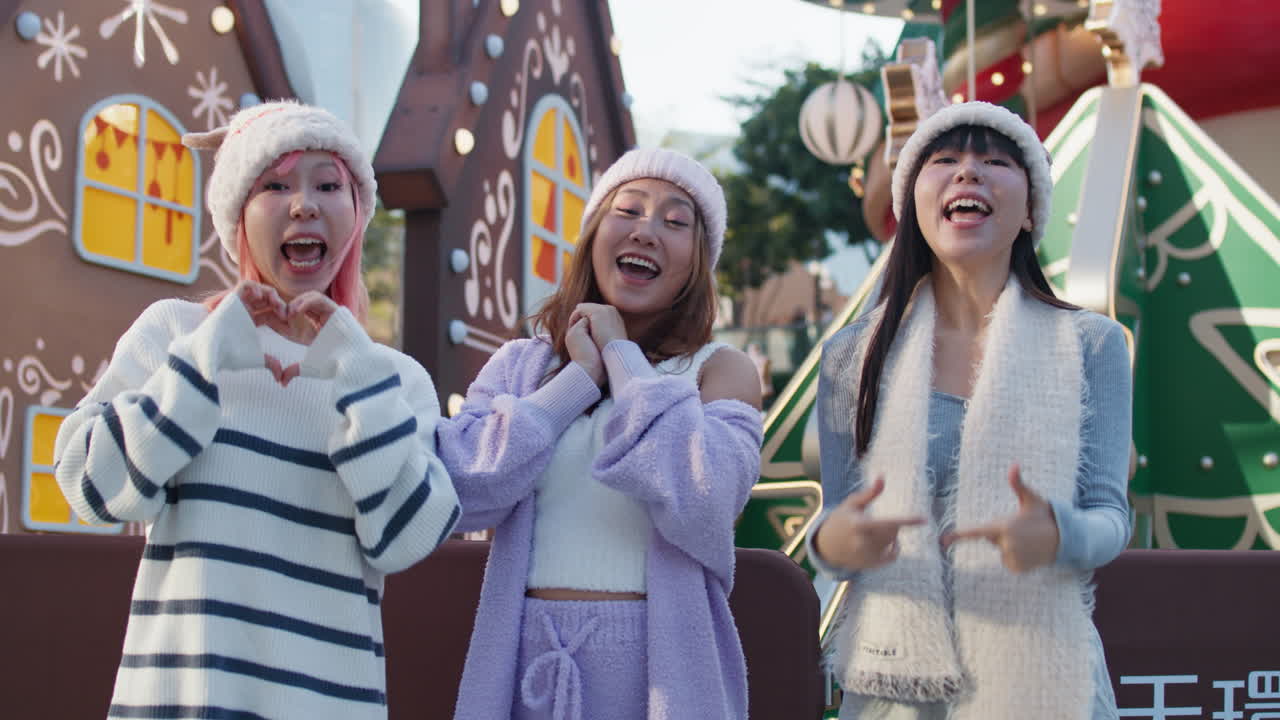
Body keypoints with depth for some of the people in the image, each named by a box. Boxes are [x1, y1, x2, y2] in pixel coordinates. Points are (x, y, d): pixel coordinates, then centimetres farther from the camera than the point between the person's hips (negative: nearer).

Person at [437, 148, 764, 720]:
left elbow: (703, 504, -19)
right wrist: (581, 377, -9)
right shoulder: (517, 364, 7)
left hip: (659, 667, -2)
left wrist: (622, 355, -10)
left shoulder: (720, 369, -1)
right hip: (526, 665, 2)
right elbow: (462, 493, -8)